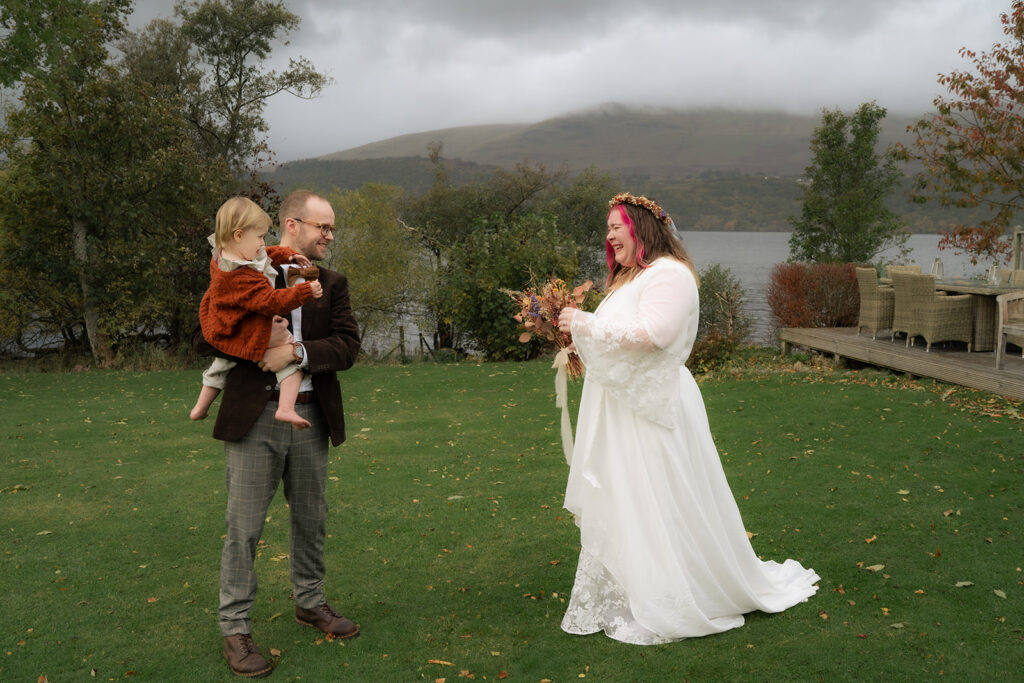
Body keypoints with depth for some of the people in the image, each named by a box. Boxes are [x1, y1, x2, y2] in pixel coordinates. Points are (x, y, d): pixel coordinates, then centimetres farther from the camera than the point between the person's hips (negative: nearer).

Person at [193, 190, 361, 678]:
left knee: (311, 519, 16)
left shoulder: (332, 284, 7)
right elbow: (205, 339, -2)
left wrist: (295, 352, -19)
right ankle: (235, 629, 11)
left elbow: (347, 346, -5)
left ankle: (310, 603, 35)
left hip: (310, 416, 4)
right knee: (244, 526, 0)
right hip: (253, 416, -4)